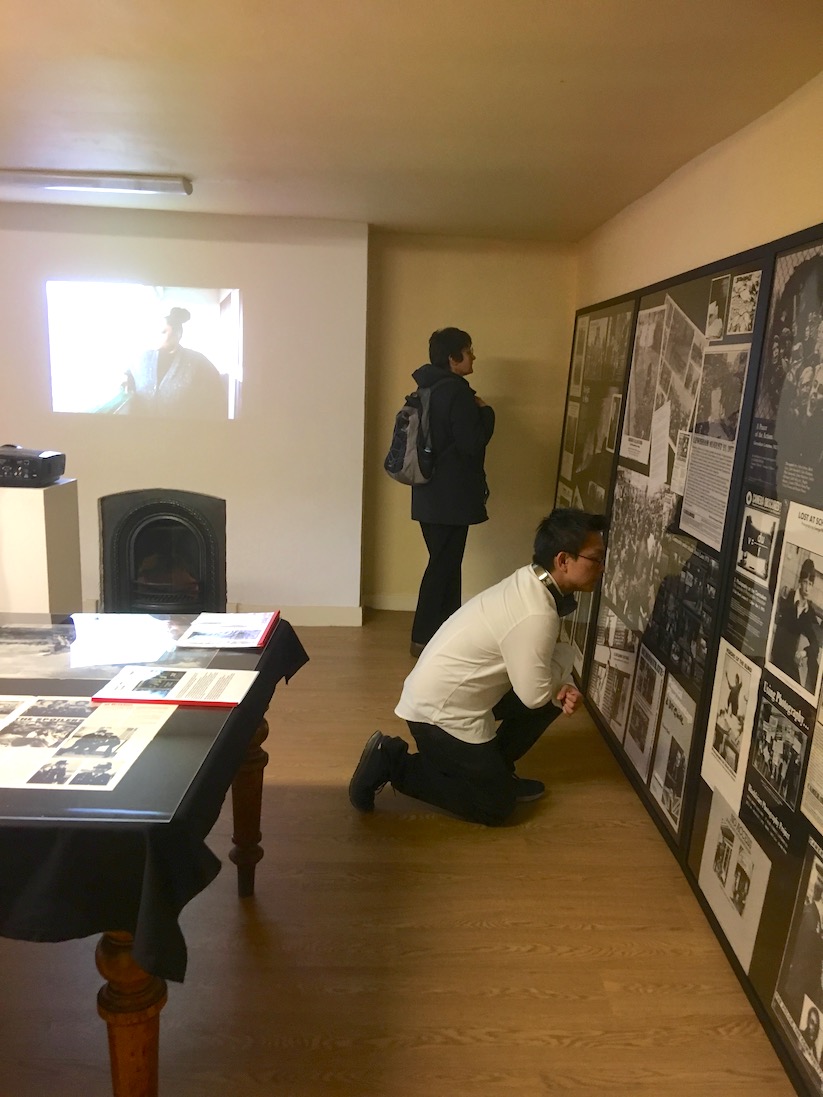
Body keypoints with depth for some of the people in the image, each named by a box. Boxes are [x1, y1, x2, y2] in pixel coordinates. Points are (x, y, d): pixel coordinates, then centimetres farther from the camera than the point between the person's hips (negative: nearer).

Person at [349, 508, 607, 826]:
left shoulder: (530, 582, 0)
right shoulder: (535, 615, -28)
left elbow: (534, 675, 11)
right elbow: (534, 695, -18)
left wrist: (560, 687, -8)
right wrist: (563, 658, -2)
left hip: (443, 695, 9)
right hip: (441, 710, -9)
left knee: (554, 697, 11)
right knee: (496, 805, 3)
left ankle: (492, 769, 22)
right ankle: (392, 762, 2)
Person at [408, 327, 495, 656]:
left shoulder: (429, 389, 13)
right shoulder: (457, 391, -16)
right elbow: (472, 442, -19)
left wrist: (474, 412, 15)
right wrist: (486, 412, -4)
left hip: (431, 493, 9)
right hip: (450, 495, -9)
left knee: (444, 563, 16)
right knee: (444, 565, 0)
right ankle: (425, 637, 9)